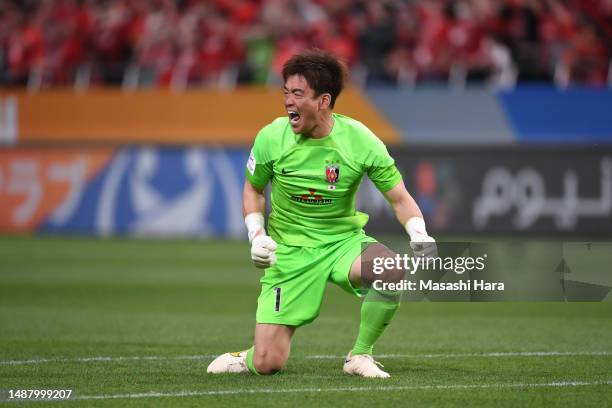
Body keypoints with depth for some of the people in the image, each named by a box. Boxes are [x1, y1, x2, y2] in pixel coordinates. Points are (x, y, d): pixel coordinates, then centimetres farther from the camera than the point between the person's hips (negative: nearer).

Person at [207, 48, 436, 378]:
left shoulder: (359, 140, -13)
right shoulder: (271, 138, -10)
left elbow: (400, 199, -6)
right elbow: (253, 189, 9)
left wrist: (419, 236, -25)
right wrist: (257, 236, -7)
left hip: (344, 240, 1)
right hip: (290, 250, 0)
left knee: (392, 272, -34)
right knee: (267, 364, -12)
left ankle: (360, 356, -9)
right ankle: (246, 358, 29)